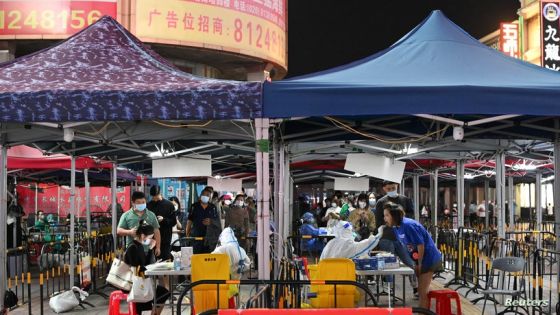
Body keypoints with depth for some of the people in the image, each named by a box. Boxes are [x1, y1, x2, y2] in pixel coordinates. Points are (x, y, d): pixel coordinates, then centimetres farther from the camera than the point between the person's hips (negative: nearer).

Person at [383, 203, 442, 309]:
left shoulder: (408, 225, -24)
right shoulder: (396, 228, 3)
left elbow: (421, 245, -23)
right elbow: (404, 246, 11)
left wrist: (419, 264, -15)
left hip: (428, 259, -9)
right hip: (419, 259, 9)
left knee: (422, 291, -7)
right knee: (422, 291, 17)